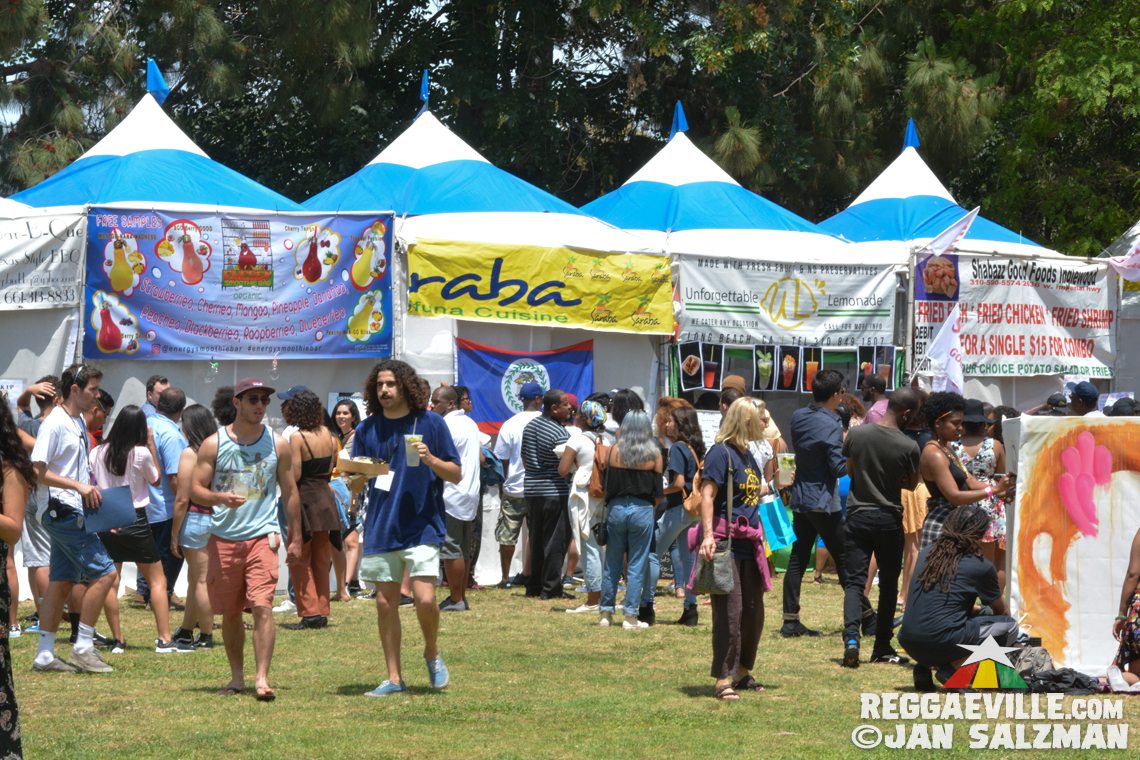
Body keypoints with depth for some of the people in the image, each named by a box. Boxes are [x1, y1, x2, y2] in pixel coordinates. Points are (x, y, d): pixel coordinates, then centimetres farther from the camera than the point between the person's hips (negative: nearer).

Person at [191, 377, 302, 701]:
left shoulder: (278, 444, 5)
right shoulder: (214, 444, 2)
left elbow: (290, 492, 12)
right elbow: (195, 490, 1)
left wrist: (295, 538, 10)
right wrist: (220, 498, -20)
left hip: (262, 537, -1)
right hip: (224, 538, 1)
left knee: (262, 607, -15)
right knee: (230, 612, 9)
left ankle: (262, 679, -17)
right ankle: (237, 677, 23)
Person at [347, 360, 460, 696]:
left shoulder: (430, 423, 0)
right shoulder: (368, 429, 8)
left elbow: (456, 475, 1)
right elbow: (355, 484, 12)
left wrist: (430, 459, -17)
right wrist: (359, 475, -11)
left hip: (422, 526, -3)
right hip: (380, 528, 3)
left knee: (425, 598, -14)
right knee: (385, 603, 4)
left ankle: (432, 653, 14)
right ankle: (393, 678, 13)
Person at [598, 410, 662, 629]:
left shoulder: (613, 451, -2)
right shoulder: (654, 455, -4)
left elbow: (605, 484, 3)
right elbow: (657, 491, -2)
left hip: (616, 509, 2)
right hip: (643, 510, -1)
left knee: (612, 564, 10)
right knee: (637, 566, 3)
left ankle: (606, 613, 15)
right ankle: (630, 616, 3)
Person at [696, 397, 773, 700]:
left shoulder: (747, 454, 16)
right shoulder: (721, 452, -11)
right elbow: (707, 495, -18)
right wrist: (708, 535, -25)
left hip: (748, 543, 9)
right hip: (726, 541, -9)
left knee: (753, 611, 13)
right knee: (729, 611, -9)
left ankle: (742, 672, 27)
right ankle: (723, 678, -5)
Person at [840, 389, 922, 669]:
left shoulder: (856, 434, -5)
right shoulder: (908, 446, -13)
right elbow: (911, 484, 1)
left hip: (858, 517, 2)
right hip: (889, 520, -2)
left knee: (854, 581, 1)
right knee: (888, 584, 12)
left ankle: (851, 636, -21)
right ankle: (882, 647, 18)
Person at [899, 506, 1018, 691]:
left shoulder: (927, 553, 14)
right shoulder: (981, 566, 0)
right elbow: (999, 609, 18)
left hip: (909, 643, 6)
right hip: (943, 644, -6)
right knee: (1009, 626, 12)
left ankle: (924, 668, 10)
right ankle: (954, 667, -5)